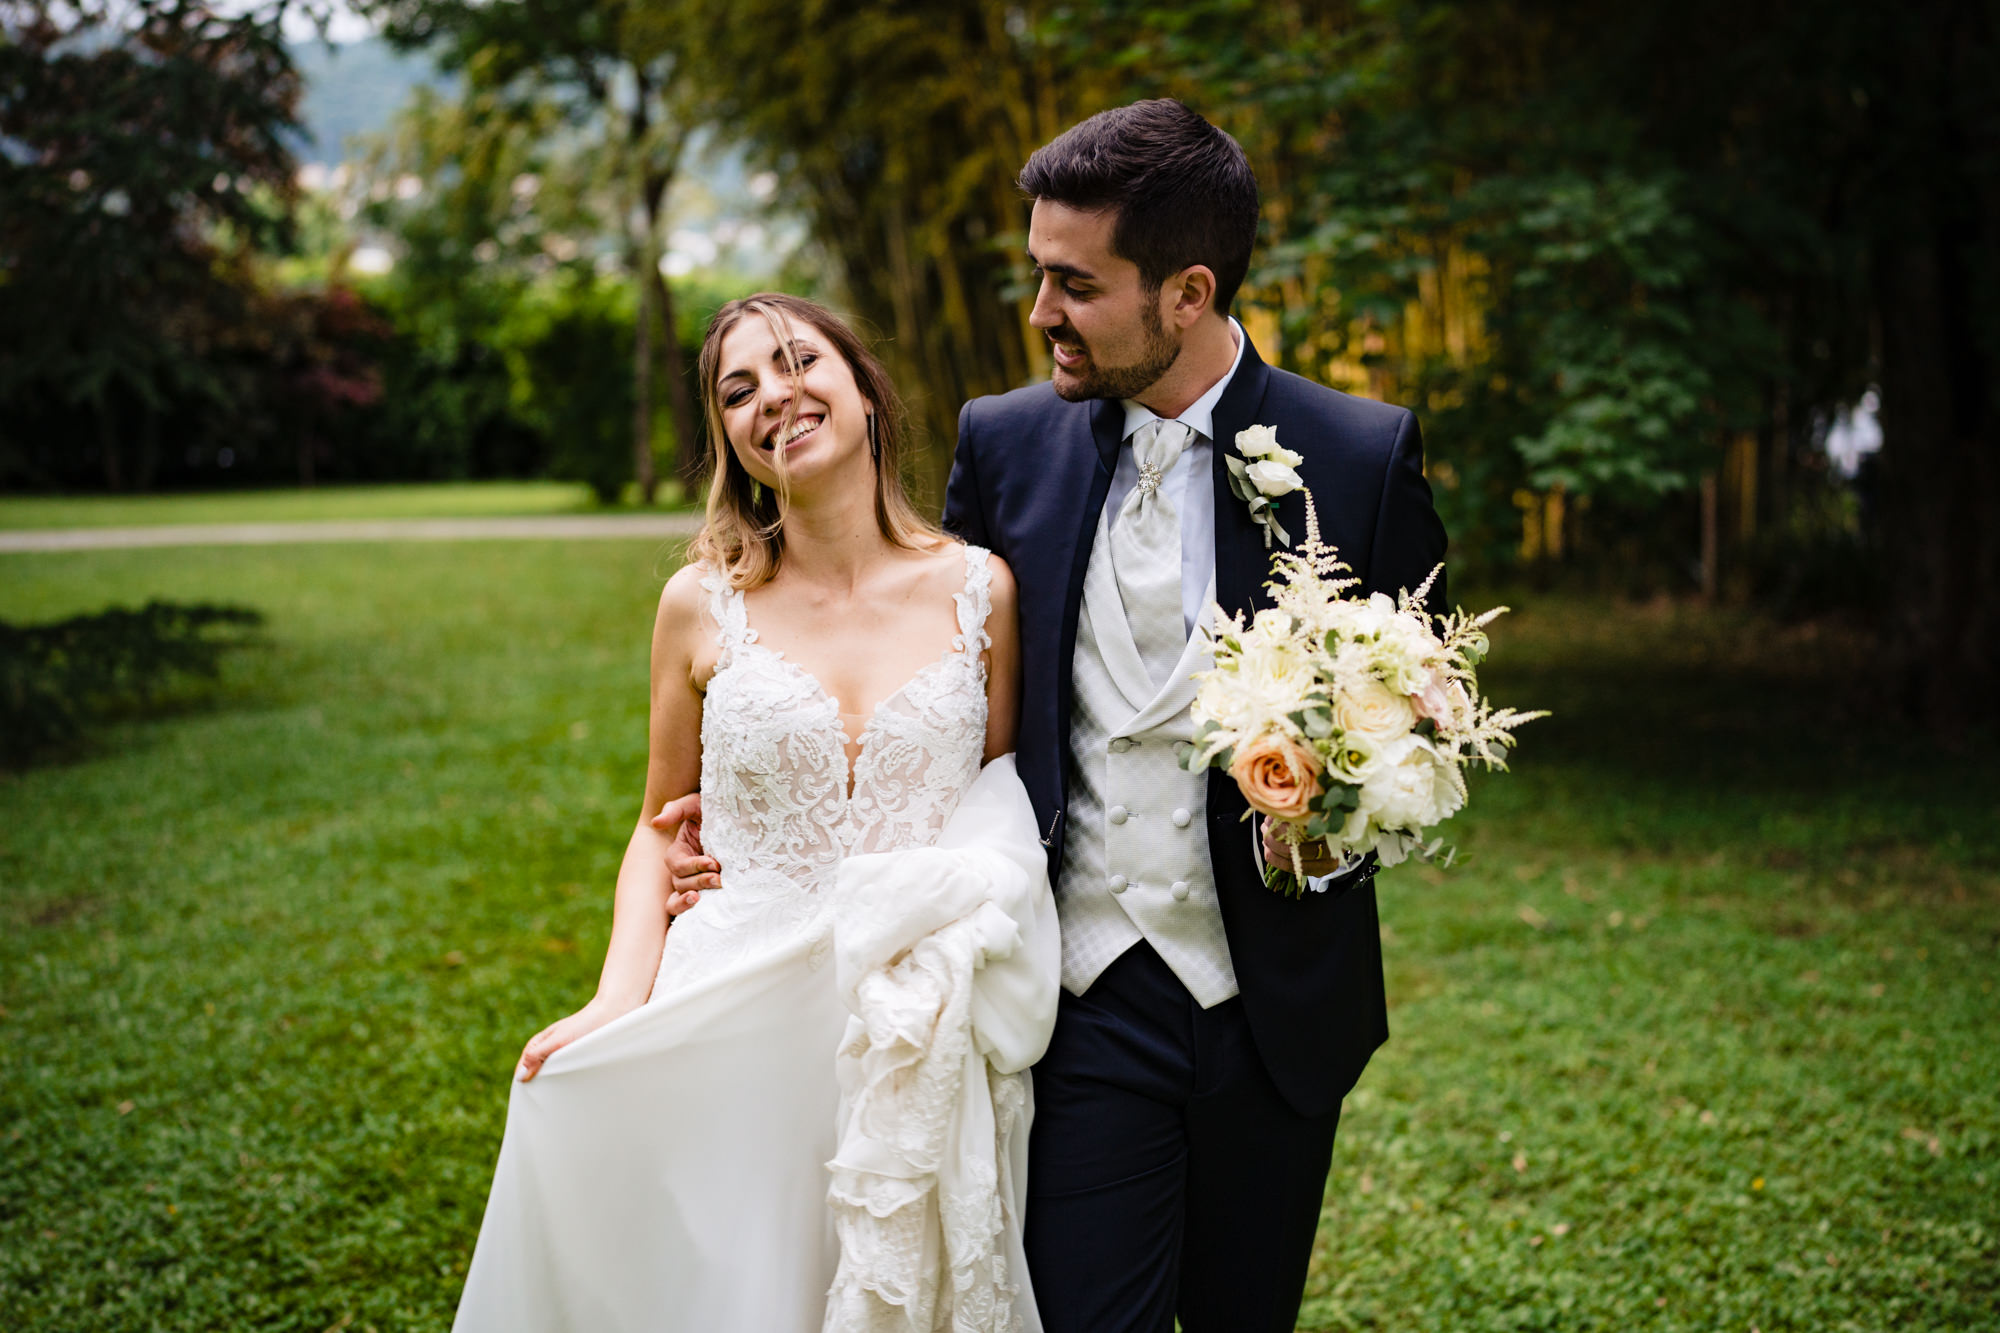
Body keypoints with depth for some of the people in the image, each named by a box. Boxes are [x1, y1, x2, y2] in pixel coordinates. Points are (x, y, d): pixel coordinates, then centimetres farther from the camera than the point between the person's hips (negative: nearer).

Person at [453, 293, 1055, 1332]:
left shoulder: (981, 590, -1)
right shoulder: (703, 604, -1)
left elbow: (1006, 808, 8)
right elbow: (664, 823, 7)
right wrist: (617, 999, -7)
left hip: (914, 1048, 1)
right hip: (735, 1033, 0)